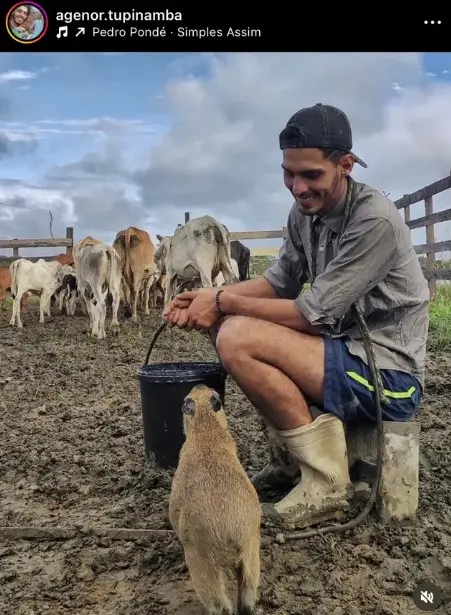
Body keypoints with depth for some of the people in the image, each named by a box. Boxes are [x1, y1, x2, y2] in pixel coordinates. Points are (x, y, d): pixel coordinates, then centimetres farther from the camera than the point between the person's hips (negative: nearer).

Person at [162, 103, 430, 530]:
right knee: (226, 323, 4)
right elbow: (281, 282, 9)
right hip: (346, 349, 9)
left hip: (387, 373, -9)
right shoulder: (305, 210, 4)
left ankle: (325, 481, -9)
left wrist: (224, 302, -15)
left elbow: (315, 314, -22)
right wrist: (211, 297, -6)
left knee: (238, 339, -24)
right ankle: (293, 456, 9)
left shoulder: (376, 221, -21)